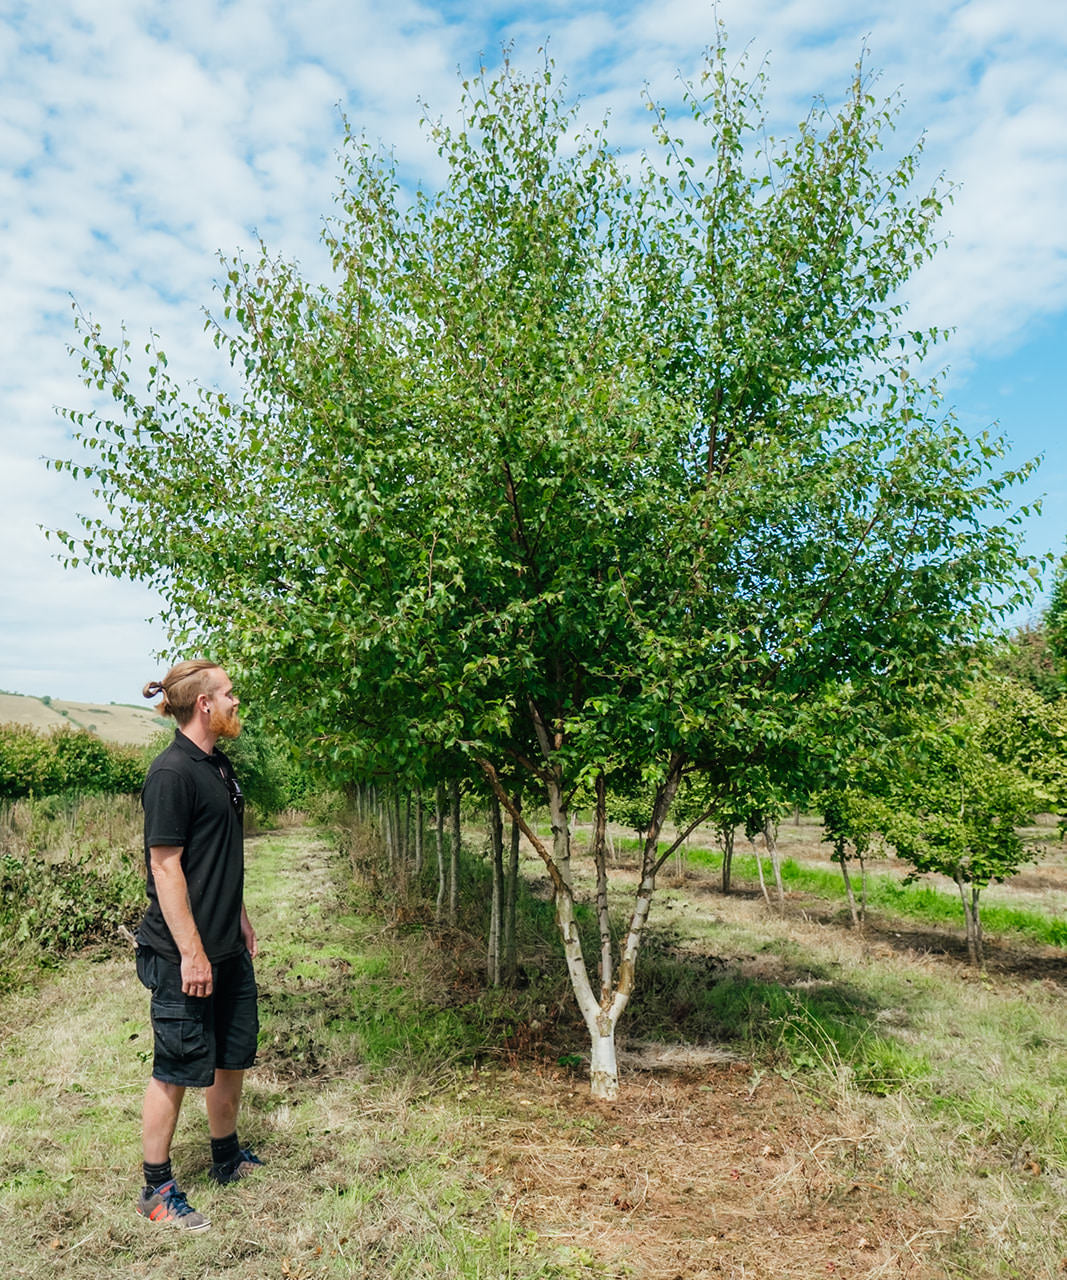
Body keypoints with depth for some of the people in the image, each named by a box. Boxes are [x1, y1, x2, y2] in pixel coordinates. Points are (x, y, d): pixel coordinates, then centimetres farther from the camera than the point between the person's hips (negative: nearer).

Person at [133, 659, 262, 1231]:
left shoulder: (218, 766, 9)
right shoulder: (172, 772, -19)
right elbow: (165, 867, -21)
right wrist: (191, 952, -20)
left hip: (227, 948, 9)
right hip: (186, 953, -9)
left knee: (234, 1054, 19)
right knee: (177, 1067, 5)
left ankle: (227, 1158, 37)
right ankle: (156, 1189, 22)